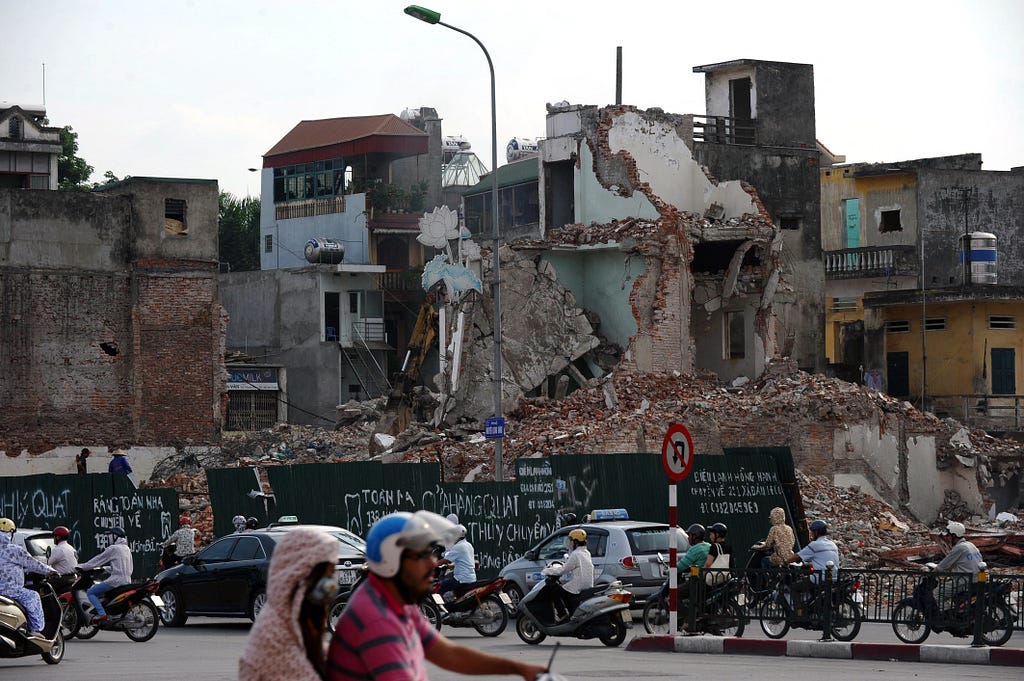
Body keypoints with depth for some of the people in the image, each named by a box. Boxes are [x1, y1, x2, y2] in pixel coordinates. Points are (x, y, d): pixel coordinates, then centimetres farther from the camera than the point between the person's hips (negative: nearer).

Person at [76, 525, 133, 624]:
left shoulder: (113, 549, -8)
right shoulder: (126, 549, 17)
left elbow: (98, 560, -5)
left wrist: (81, 567, 4)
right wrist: (104, 568, 32)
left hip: (116, 580, -9)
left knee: (90, 593, -7)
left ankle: (101, 614, -24)